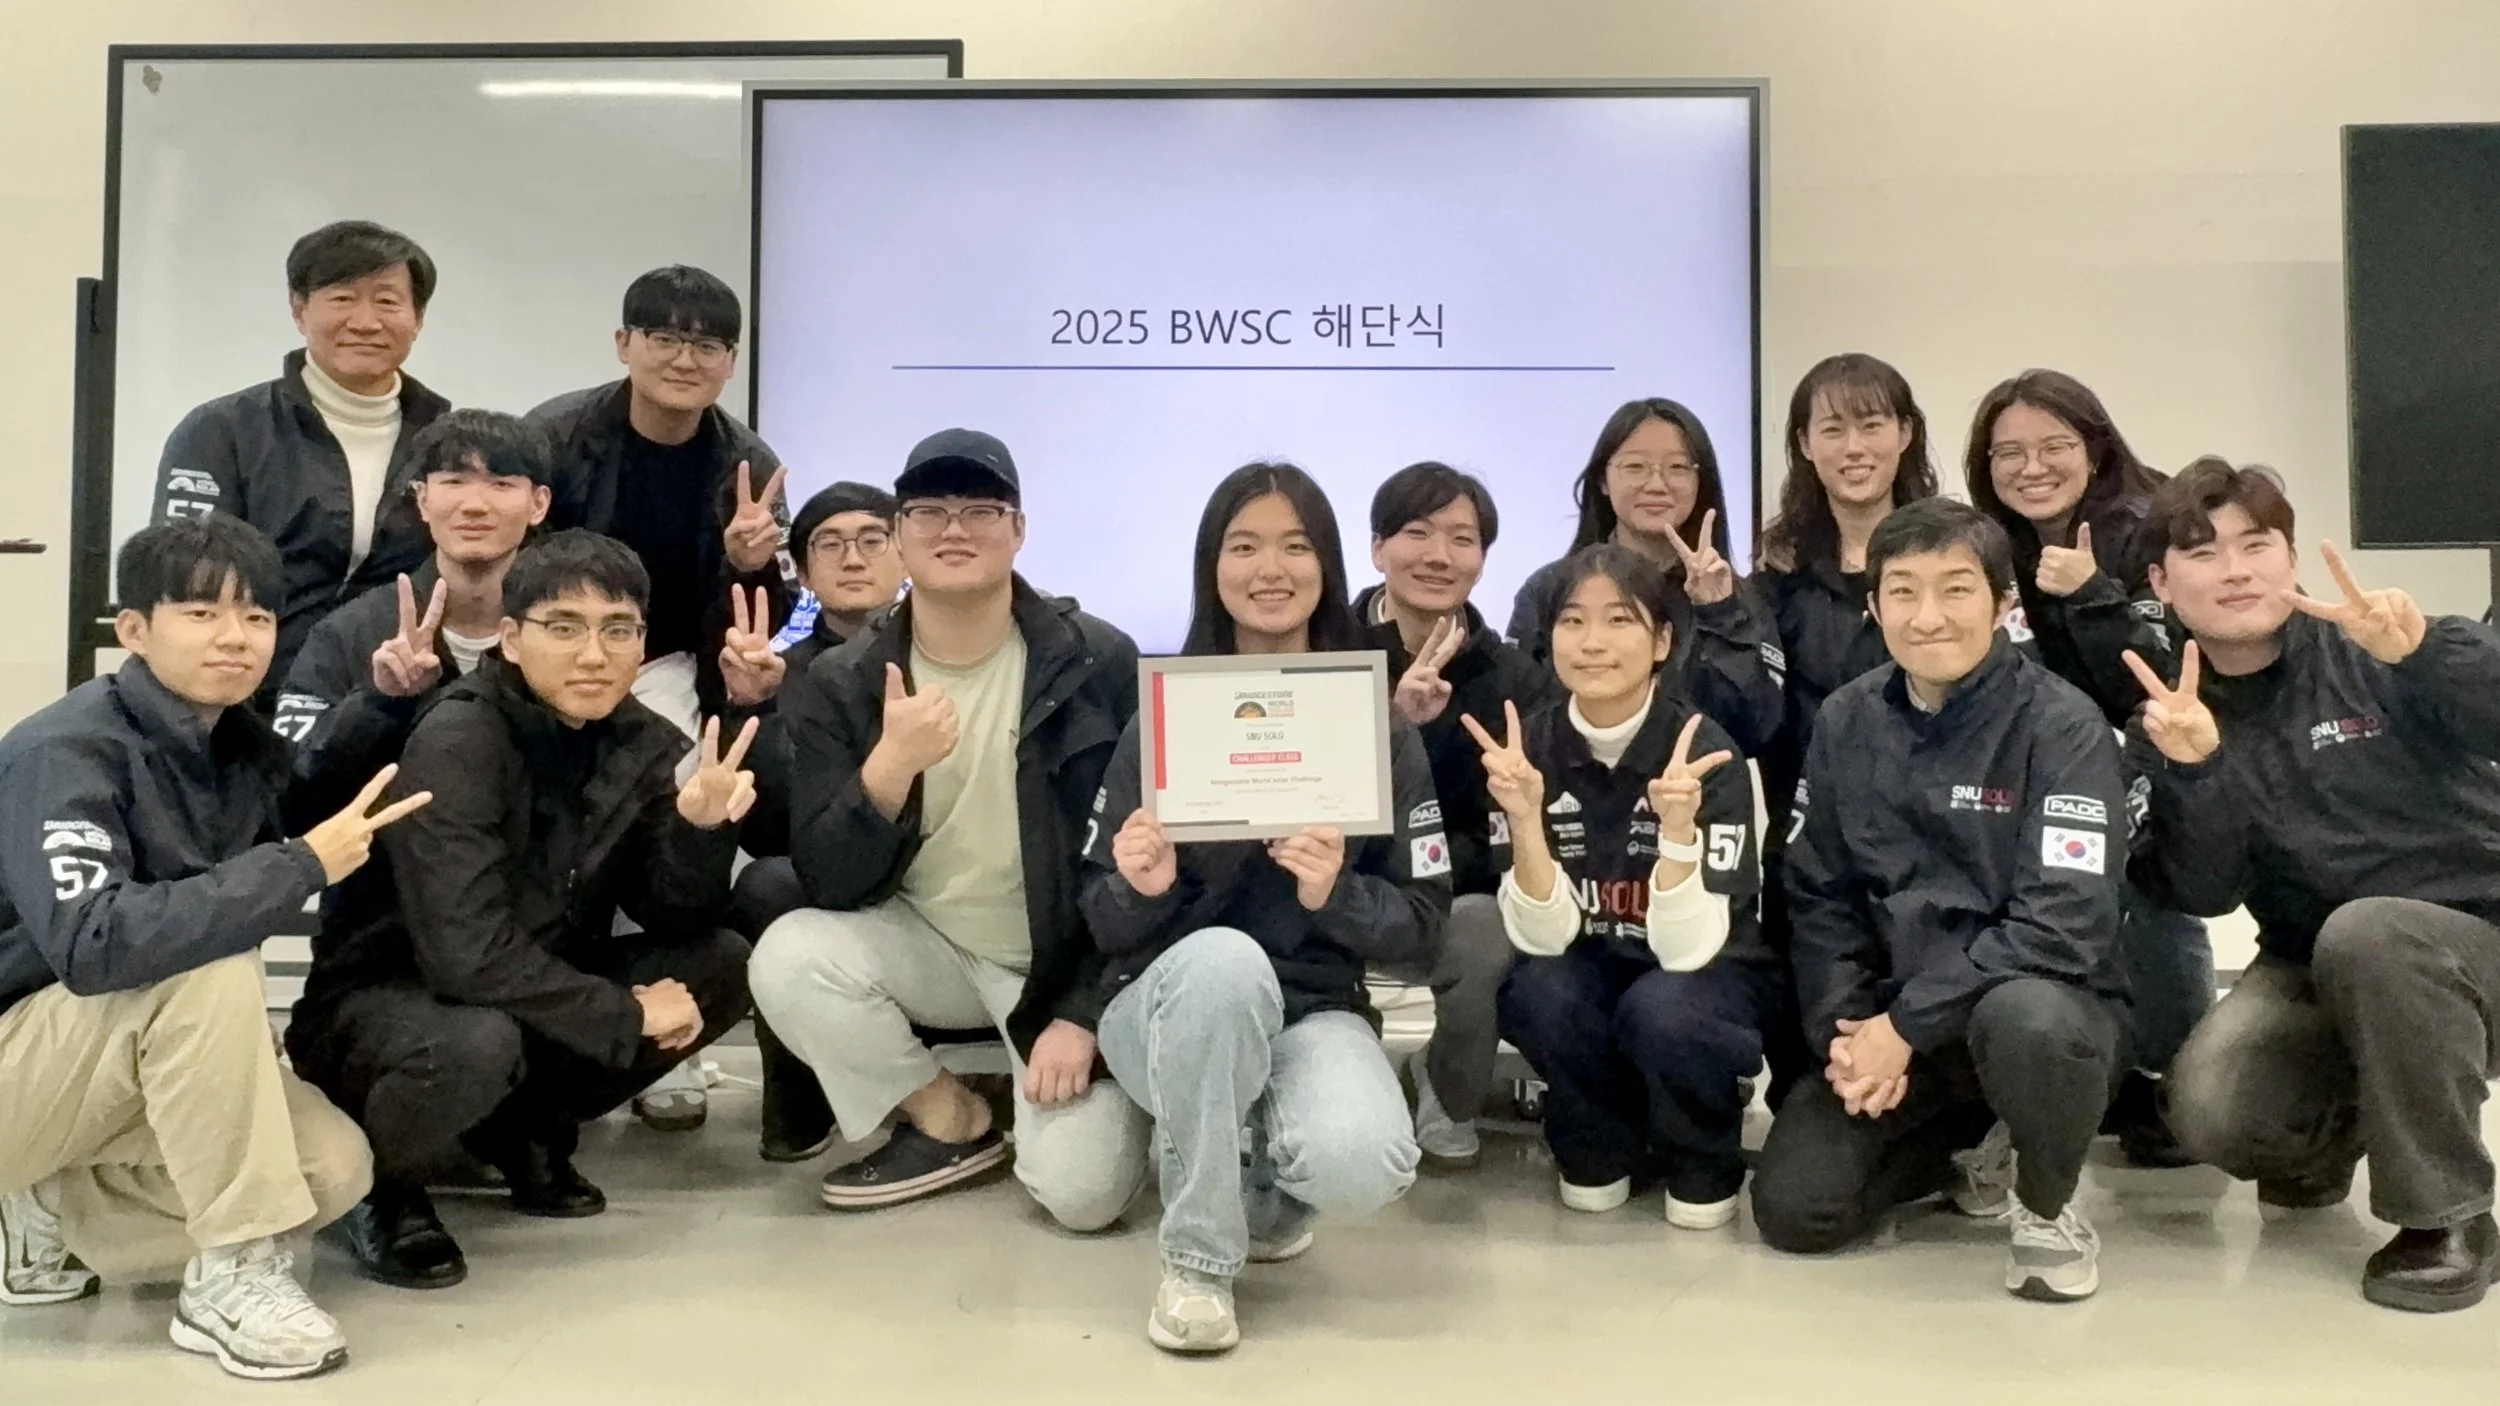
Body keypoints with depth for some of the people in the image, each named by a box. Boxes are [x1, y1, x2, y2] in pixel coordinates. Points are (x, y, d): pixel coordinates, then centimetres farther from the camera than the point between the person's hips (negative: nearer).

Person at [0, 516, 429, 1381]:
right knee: (210, 965, -32)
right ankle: (232, 1278, -22)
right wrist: (300, 866, -36)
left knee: (335, 1169, -12)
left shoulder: (245, 749, -1)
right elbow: (89, 944, -38)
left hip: (124, 1072, 7)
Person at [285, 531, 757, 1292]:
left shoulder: (642, 743, -5)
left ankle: (528, 1132, 9)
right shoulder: (455, 742, -24)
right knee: (477, 1042, -38)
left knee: (723, 963, -8)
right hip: (380, 1002, -6)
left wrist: (701, 825, -26)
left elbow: (677, 922, -6)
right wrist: (628, 1016, -23)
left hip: (531, 997, 7)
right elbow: (468, 957, -32)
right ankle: (381, 1186, -3)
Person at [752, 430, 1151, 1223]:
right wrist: (889, 767, -31)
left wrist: (1085, 1014, -15)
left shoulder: (1101, 665, -13)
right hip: (925, 944, 3)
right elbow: (830, 885, -14)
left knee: (1082, 1189, -21)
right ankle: (951, 1123, -1)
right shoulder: (838, 685, -8)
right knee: (788, 959, -26)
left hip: (1066, 958, -3)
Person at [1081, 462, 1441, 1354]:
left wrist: (1335, 895, -21)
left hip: (1316, 1010, 1)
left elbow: (1422, 921, 0)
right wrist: (1142, 887, -23)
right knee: (1224, 956, -37)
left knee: (1362, 1165, -32)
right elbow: (1104, 922, 1)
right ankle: (1198, 1259, -16)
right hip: (1173, 1003, 0)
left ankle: (1257, 1189, 9)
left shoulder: (1381, 728, 0)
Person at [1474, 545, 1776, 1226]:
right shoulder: (1531, 747, -13)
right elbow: (1542, 937, -19)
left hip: (1706, 977, -2)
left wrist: (1678, 827, -42)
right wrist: (1525, 817, -34)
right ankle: (1598, 1148, 2)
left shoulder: (1707, 753, -22)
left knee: (1660, 1008, -34)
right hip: (1592, 976, 2)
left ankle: (1706, 1166, -1)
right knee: (1538, 992, -30)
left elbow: (1687, 949, -27)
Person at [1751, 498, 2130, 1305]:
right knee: (1793, 1208, -12)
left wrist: (1906, 1026, -24)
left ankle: (2047, 1208, -6)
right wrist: (1846, 1029, -12)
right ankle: (1977, 1140, 18)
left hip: (2041, 1002, -4)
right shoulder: (1846, 721, 0)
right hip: (1889, 1022, 4)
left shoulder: (2062, 725, -14)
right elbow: (1818, 896, 3)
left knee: (2025, 1022, -40)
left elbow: (2064, 924, -22)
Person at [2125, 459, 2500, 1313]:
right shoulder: (2171, 722, 0)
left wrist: (2423, 652, -41)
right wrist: (2192, 769, -25)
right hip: (2311, 965, 3)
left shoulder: (2372, 654, -10)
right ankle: (2327, 1137, 15)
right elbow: (2204, 896, -9)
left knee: (2363, 933, -37)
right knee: (2211, 1112, -25)